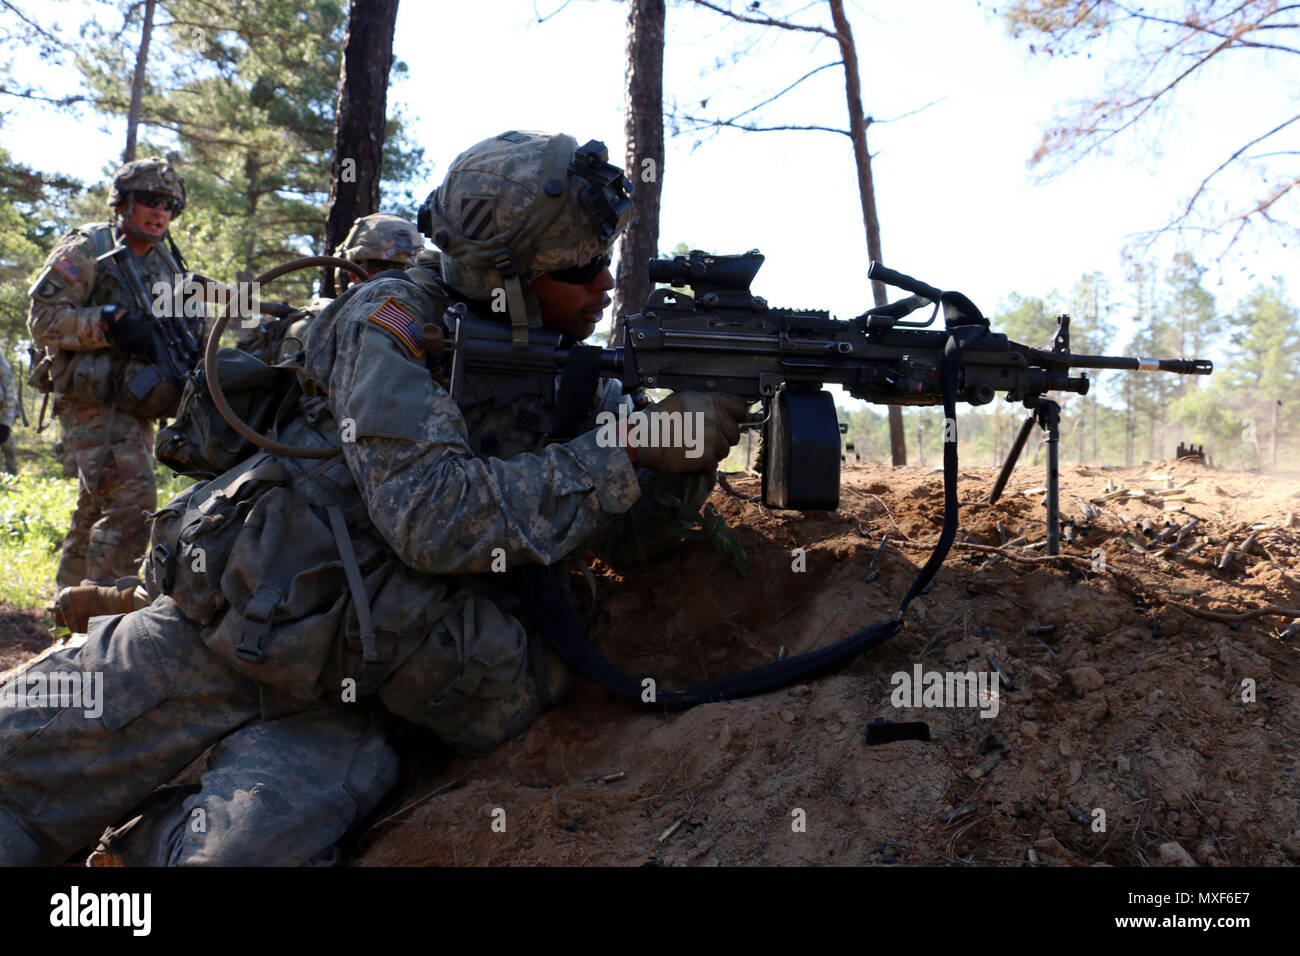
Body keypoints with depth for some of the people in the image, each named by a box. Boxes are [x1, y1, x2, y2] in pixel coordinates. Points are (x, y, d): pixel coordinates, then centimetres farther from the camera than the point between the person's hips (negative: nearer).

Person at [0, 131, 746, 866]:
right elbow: (432, 516, -23)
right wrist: (624, 453, -22)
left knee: (250, 850, -21)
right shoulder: (395, 320, -10)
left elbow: (628, 538, 5)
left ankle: (146, 846, 8)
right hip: (226, 631, -2)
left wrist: (687, 458, -15)